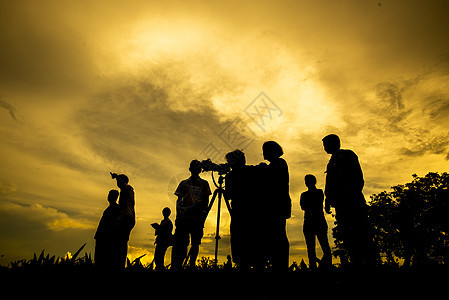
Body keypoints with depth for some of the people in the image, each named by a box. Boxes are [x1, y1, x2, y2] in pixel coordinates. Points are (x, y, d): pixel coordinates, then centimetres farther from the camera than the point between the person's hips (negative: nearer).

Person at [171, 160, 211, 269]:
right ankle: (175, 265, -1)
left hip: (198, 216, 0)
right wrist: (178, 216, -3)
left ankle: (192, 265, 10)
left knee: (195, 243, 1)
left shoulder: (204, 183, 12)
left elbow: (205, 202, 7)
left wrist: (203, 216, -6)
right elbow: (179, 201, 10)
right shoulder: (184, 183, 14)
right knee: (180, 243, -5)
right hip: (184, 217, 0)